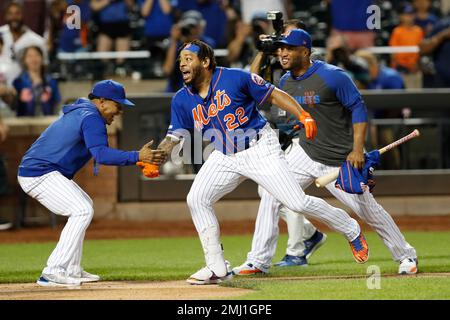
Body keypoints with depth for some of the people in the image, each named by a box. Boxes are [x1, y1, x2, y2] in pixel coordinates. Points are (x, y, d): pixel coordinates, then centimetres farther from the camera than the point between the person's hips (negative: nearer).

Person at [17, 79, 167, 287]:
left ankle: (71, 270, 19)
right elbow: (101, 154, -28)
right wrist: (137, 157, -32)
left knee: (84, 205, 22)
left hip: (32, 171, 11)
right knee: (82, 210, -16)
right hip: (40, 173, -11)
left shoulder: (79, 112, 18)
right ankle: (53, 273, -20)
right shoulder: (91, 118, -14)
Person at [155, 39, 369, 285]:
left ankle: (351, 231, 12)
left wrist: (304, 116, -22)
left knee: (297, 202, -11)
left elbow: (274, 95, -10)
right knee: (196, 200, -9)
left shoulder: (235, 78, -17)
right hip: (224, 158, 6)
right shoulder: (182, 99, -3)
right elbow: (173, 137, 0)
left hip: (260, 150, -6)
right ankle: (216, 269, 0)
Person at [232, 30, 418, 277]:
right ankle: (258, 262, -5)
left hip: (340, 161, -6)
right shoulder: (285, 82, 3)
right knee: (271, 194, -9)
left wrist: (357, 150, -22)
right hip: (305, 153, 6)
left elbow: (358, 108, -16)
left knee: (368, 210, 1)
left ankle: (406, 256, 23)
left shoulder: (332, 76, -17)